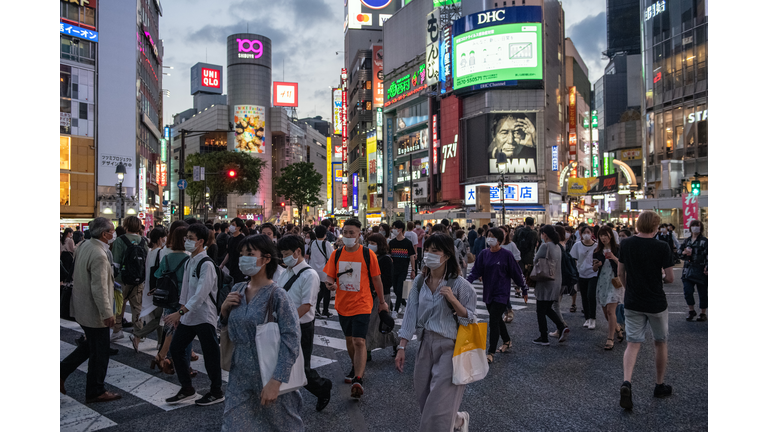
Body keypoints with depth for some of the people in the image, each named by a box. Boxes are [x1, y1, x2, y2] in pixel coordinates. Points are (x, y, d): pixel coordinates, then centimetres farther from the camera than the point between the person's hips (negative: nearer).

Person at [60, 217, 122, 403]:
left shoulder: (85, 246, 3)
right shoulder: (99, 255, -26)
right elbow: (99, 288, -27)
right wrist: (107, 313, -24)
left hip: (82, 307, 9)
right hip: (94, 311, -9)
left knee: (91, 344, 26)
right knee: (99, 353, 6)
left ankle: (62, 371, 28)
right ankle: (95, 392, 19)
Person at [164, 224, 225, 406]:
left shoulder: (206, 264, -17)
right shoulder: (188, 262, 11)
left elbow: (201, 294, -24)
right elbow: (185, 289, 16)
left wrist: (180, 312, -26)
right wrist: (180, 312, 14)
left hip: (204, 316, -9)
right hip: (188, 315, 9)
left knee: (210, 353, 2)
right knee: (176, 348, 11)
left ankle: (216, 392, 19)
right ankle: (186, 389, 26)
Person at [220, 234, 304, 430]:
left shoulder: (276, 295, -17)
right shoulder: (237, 290, 2)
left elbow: (291, 340, -21)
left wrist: (275, 382, -26)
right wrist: (224, 309, -6)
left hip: (268, 376, -5)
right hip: (240, 375, 5)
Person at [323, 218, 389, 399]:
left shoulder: (368, 254, -8)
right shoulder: (337, 254, 0)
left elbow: (376, 279, 0)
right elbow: (330, 276, 4)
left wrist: (382, 301, 7)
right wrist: (331, 284, -20)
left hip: (361, 304, -4)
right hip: (342, 304, 5)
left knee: (359, 341, -13)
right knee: (349, 339, 19)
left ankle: (358, 380, -11)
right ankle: (357, 367, 42)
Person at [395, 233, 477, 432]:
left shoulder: (459, 284, -12)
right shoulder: (420, 281, 1)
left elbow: (470, 320, -9)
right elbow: (411, 314, 3)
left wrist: (453, 300, -25)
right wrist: (402, 348, 0)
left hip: (450, 348, -5)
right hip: (426, 345, 5)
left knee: (439, 409, -3)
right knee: (425, 403, 15)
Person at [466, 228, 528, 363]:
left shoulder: (506, 255, -10)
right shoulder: (484, 254, 2)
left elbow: (517, 273, -3)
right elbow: (476, 271, 1)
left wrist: (524, 289, 3)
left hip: (501, 294, -5)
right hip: (488, 293, 6)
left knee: (494, 322, -10)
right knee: (497, 319, 19)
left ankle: (491, 353, -5)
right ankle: (507, 341, 42)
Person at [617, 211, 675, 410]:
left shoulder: (626, 244, -3)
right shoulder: (662, 247, -14)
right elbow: (670, 278, -11)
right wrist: (662, 279, 12)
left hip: (632, 303, 2)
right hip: (656, 304, -2)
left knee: (633, 343, 5)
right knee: (660, 343, 17)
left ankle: (626, 382, -16)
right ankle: (660, 385, 30)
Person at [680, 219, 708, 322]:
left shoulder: (705, 241, -4)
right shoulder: (686, 241, 12)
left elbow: (708, 256, -8)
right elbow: (680, 252, 17)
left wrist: (707, 268, -17)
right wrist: (684, 252, -6)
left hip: (700, 270, -4)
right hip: (688, 269, 4)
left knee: (702, 293, 6)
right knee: (687, 291, -4)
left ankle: (703, 313, 21)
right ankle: (691, 311, 16)